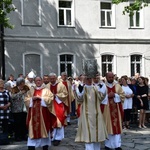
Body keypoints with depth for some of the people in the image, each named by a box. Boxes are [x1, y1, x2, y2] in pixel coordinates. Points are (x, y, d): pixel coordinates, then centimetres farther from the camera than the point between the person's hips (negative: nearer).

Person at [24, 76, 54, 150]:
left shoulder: (46, 90, 4)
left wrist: (41, 98, -14)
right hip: (33, 112, 2)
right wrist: (32, 98, -10)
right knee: (33, 128, 1)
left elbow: (50, 98, -8)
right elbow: (26, 99, 8)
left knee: (44, 128, 1)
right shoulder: (31, 90, 13)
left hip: (43, 112, -2)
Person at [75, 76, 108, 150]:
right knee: (88, 130, -5)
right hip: (87, 112, -4)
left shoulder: (95, 88, 9)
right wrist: (78, 91, -25)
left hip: (95, 112, 4)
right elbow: (80, 99, -11)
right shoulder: (83, 88, -1)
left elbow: (100, 98, 4)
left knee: (97, 129, 9)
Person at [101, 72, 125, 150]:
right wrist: (108, 96, -17)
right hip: (106, 110, -2)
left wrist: (115, 95, -12)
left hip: (116, 110, 3)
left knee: (117, 126, 2)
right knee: (107, 127, 2)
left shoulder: (117, 86, 6)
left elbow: (123, 96, 3)